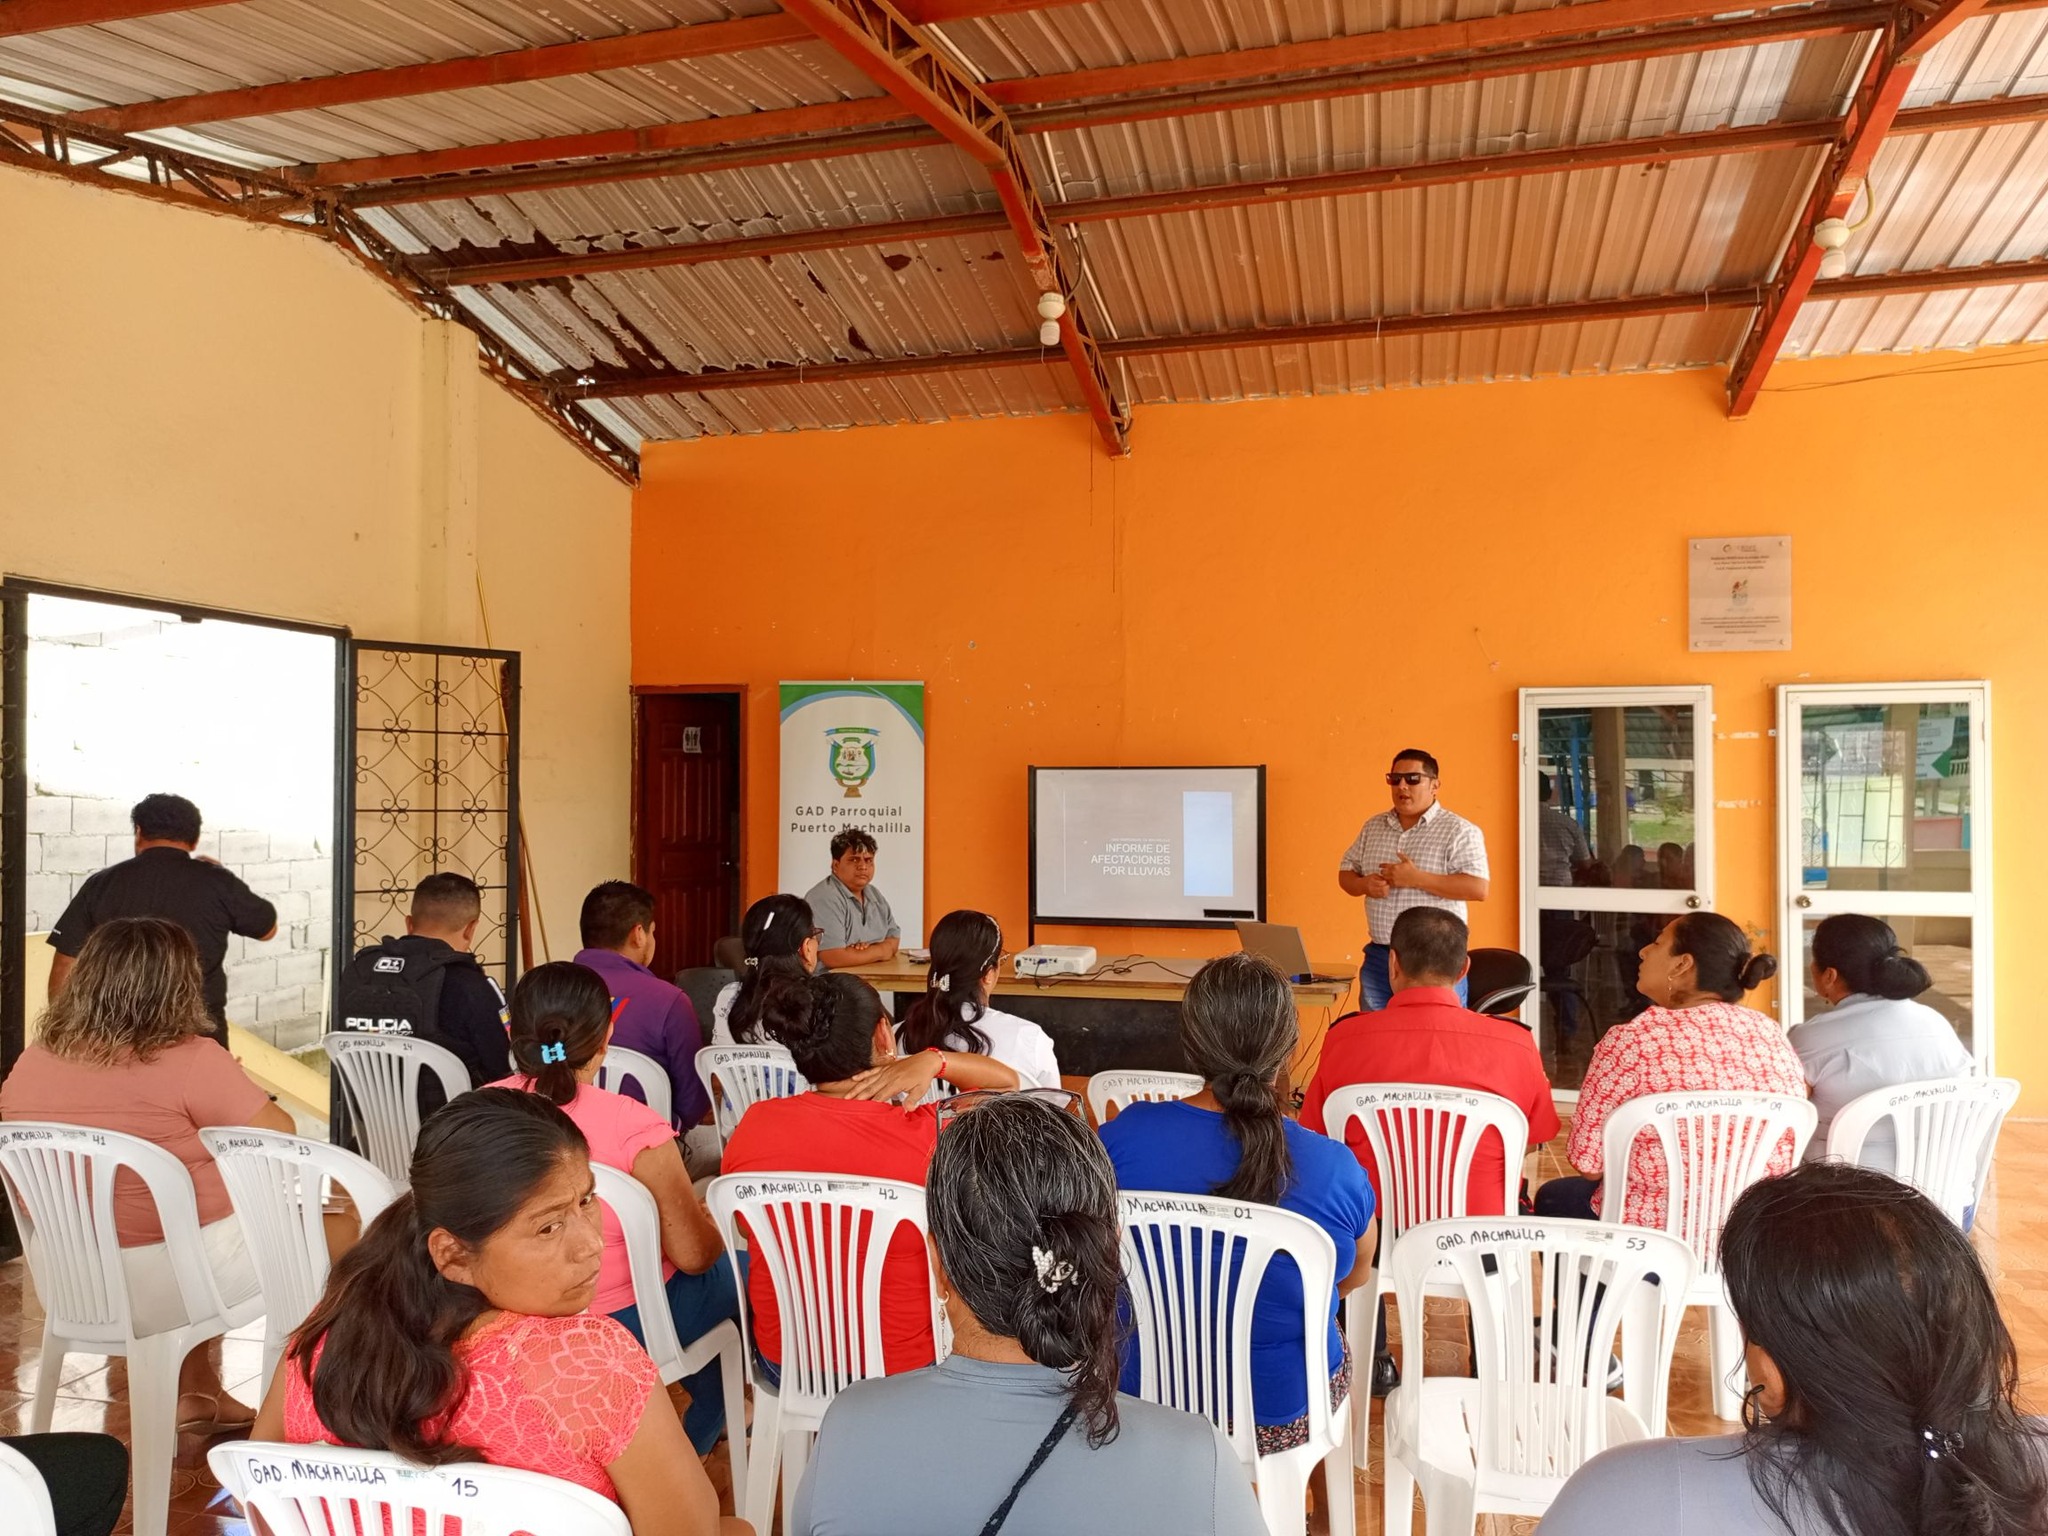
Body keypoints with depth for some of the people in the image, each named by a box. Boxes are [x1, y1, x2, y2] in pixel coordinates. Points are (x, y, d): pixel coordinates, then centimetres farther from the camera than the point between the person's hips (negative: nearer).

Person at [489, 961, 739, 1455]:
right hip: (624, 1323, -6)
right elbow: (693, 1255, -20)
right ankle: (692, 1447, 40)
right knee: (736, 1274, 24)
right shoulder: (632, 1127, -29)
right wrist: (705, 1216, 1)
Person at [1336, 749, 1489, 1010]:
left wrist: (1417, 879, -20)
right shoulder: (1373, 827, 12)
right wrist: (1365, 885, -6)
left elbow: (1478, 889, -16)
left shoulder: (1459, 831, -6)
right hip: (1378, 957, 5)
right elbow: (1345, 874, 17)